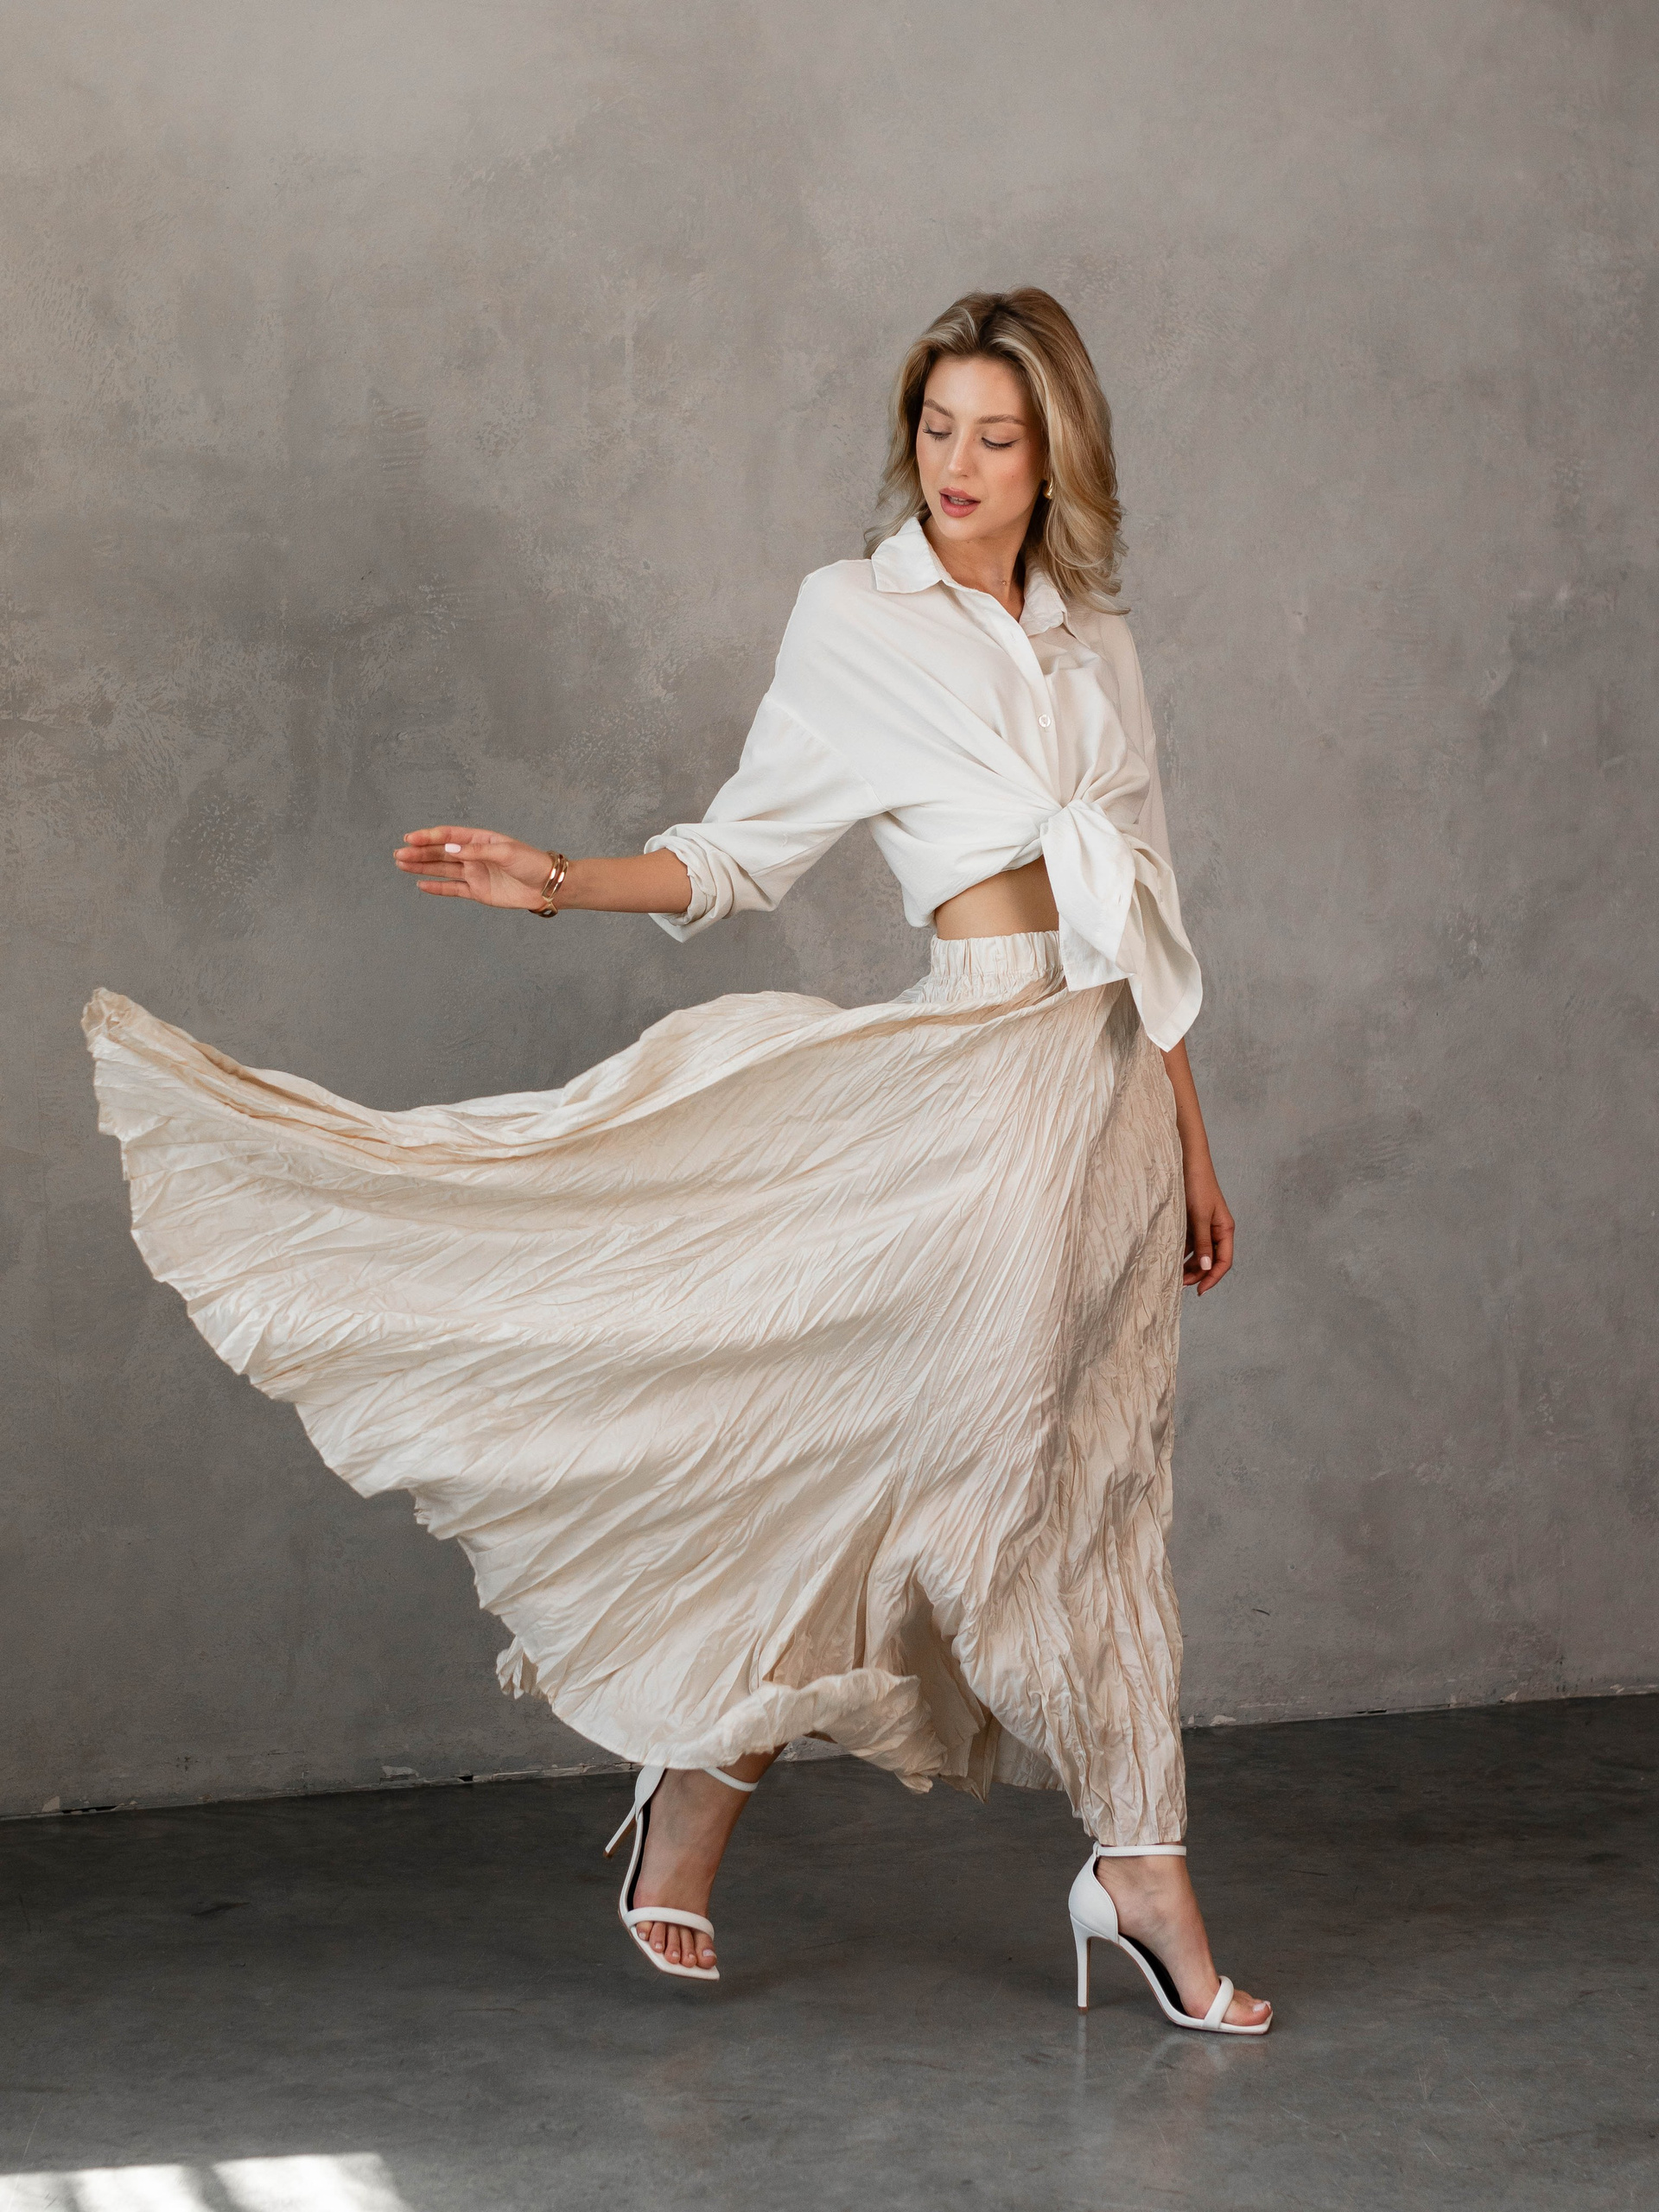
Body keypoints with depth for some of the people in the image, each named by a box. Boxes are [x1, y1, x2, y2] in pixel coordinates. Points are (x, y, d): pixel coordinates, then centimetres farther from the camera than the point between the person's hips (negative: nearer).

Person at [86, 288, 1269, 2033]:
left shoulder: (1093, 641, 15)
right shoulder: (852, 616, 2)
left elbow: (1145, 907, 16)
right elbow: (742, 852, 2)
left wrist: (1190, 1139, 15)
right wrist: (559, 884, -13)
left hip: (1112, 1073, 5)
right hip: (979, 1065, -5)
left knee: (1095, 1478, 7)